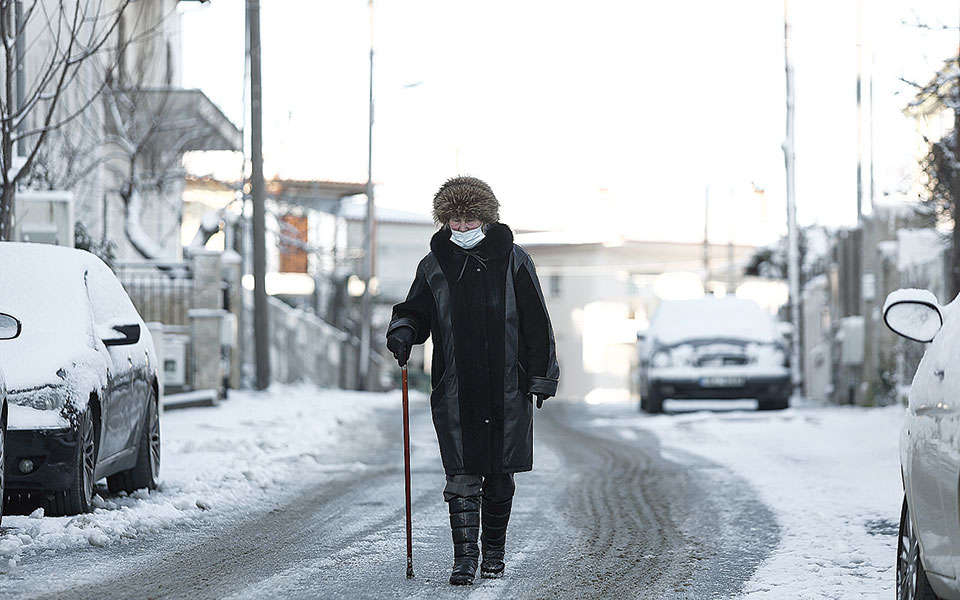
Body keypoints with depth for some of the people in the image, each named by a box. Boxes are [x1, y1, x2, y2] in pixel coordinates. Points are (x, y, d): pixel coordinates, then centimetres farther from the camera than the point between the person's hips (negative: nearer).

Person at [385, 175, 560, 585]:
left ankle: (494, 551, 23)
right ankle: (464, 557, -4)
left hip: (506, 390, 0)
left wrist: (540, 379, 0)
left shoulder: (512, 261, 2)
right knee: (462, 478, -6)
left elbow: (536, 325, 4)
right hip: (454, 393, 1)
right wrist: (403, 332, -7)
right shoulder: (434, 266, 6)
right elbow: (415, 312, 17)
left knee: (499, 476, 7)